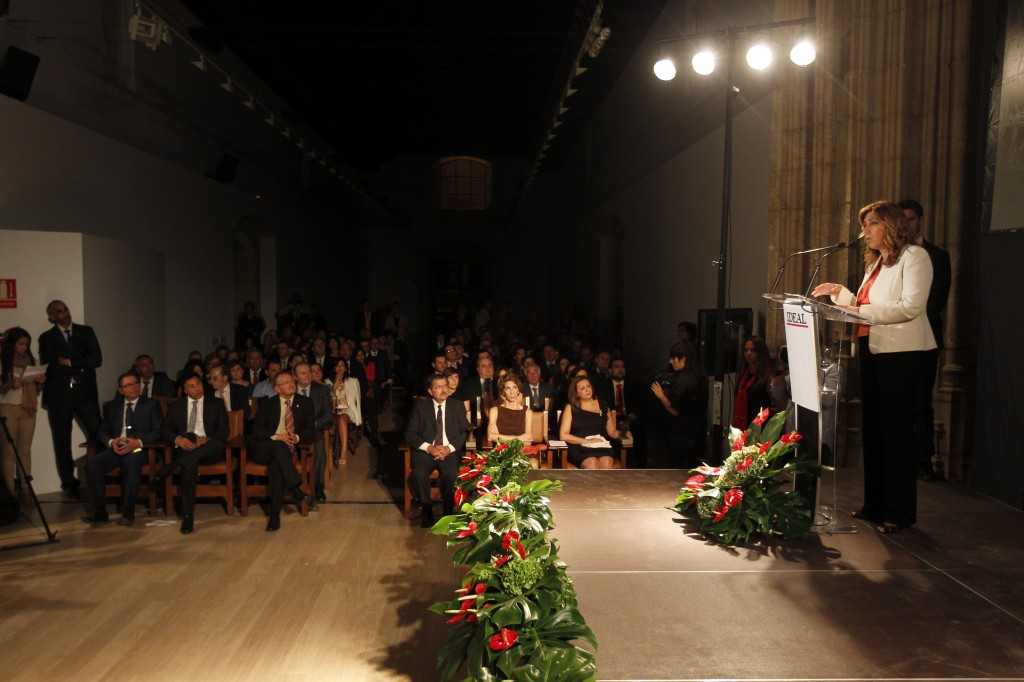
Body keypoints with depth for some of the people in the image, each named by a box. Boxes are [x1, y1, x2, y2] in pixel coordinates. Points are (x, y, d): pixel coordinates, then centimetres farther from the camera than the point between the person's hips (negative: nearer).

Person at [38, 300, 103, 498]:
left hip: (85, 392, 0)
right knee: (62, 442, 5)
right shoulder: (47, 338, 5)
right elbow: (51, 368, -6)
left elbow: (97, 359, -2)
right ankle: (69, 484, 15)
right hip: (59, 395, 0)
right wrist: (80, 368, -8)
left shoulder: (86, 331, 9)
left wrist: (70, 362, -9)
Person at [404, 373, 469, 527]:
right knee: (419, 474, -30)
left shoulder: (457, 406, 10)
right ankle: (427, 512, -8)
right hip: (426, 451, 0)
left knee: (451, 475, -31)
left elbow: (464, 432, 4)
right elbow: (410, 433, 2)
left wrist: (449, 448, -13)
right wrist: (429, 447, -14)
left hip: (450, 451, 0)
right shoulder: (420, 406, 8)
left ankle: (448, 513, -11)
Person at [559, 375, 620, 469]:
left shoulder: (603, 406, 18)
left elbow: (612, 432, 19)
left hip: (601, 446, 2)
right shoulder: (571, 408, 11)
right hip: (579, 447, -2)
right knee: (592, 463, -34)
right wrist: (587, 441, -8)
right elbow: (563, 435, 2)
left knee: (606, 462, -32)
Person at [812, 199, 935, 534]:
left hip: (901, 353, -8)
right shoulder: (875, 263, 19)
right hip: (872, 350, 8)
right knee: (872, 428, 11)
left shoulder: (914, 256, -6)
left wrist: (863, 311, -24)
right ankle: (875, 504, 21)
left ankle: (900, 511, 5)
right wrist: (840, 292, 5)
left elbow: (912, 306, -19)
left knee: (896, 430, -4)